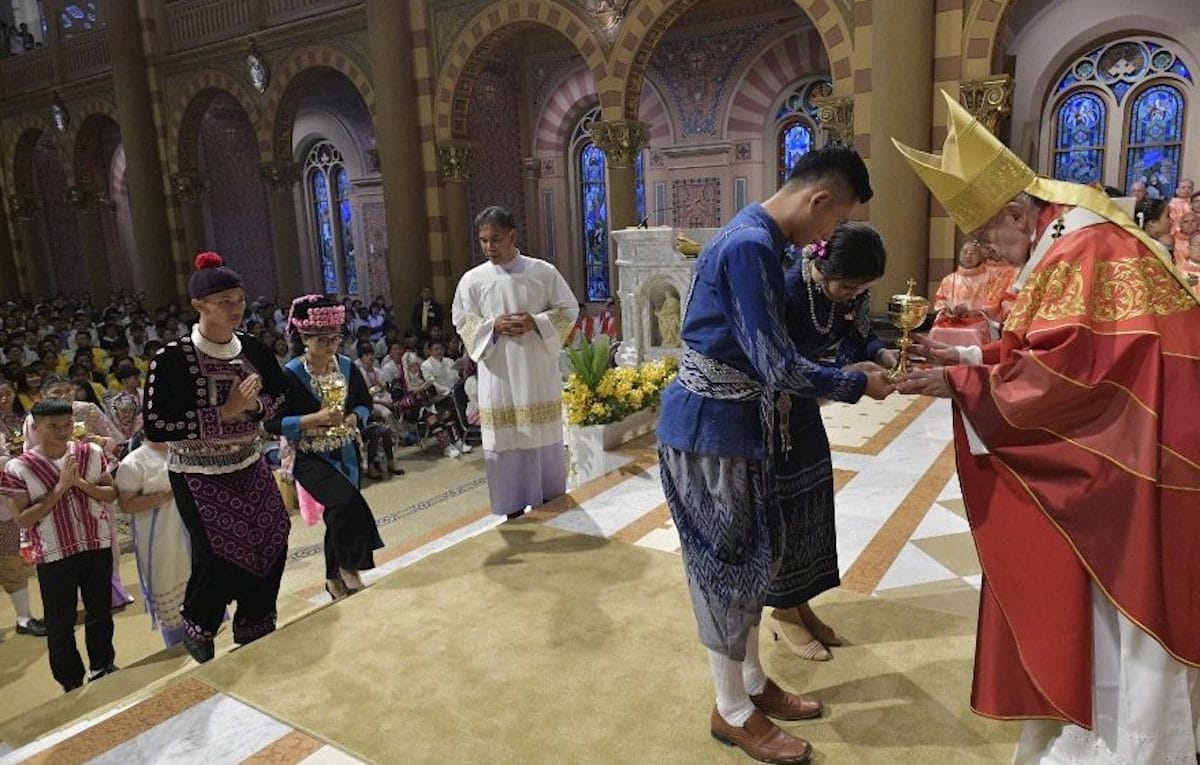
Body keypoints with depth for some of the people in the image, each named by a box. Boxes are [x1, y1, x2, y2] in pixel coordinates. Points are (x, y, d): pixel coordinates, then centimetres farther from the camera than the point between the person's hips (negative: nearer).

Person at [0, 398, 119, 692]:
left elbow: (112, 494, 0)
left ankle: (103, 669, 38)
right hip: (55, 556, -2)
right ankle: (72, 686, 26)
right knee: (60, 624, 9)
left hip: (98, 546, 3)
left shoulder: (92, 453, -4)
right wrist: (59, 489, -20)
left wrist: (81, 483, -17)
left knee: (100, 613, 17)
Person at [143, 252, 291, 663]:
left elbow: (281, 393, 12)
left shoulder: (253, 349, -2)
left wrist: (254, 404, -10)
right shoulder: (172, 359, -17)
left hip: (249, 468, 5)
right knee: (218, 556, -5)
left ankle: (256, 628, 30)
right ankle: (198, 627, 28)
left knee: (272, 543, 5)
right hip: (199, 478, -5)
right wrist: (224, 413, -24)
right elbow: (155, 427, -19)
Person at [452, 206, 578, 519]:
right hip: (497, 371, 0)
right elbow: (462, 321, 5)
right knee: (503, 437, 3)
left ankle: (550, 491, 28)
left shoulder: (544, 272, -2)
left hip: (538, 368, 0)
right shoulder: (473, 279, 0)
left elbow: (568, 309, 2)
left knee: (544, 433, 11)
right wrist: (493, 326, -13)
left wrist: (536, 322, -14)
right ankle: (513, 499, 16)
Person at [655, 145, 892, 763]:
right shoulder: (749, 247, -22)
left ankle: (752, 682, 36)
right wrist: (860, 385, -9)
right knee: (726, 565, 4)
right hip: (709, 431, -10)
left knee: (750, 557, 18)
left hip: (736, 426, 10)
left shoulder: (756, 239, 10)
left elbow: (767, 352, 18)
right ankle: (733, 712, 23)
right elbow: (778, 367, -23)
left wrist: (868, 360, 15)